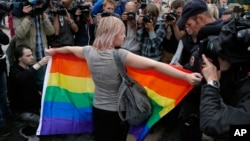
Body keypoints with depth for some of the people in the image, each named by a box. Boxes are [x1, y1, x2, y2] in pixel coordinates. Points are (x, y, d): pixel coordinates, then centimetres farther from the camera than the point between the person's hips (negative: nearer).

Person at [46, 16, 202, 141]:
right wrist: (186, 76, -34)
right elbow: (154, 65, -31)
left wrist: (54, 50, 35)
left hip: (98, 109, 4)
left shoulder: (89, 52, -8)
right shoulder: (120, 55, -25)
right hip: (118, 112, -4)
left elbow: (69, 48, 14)